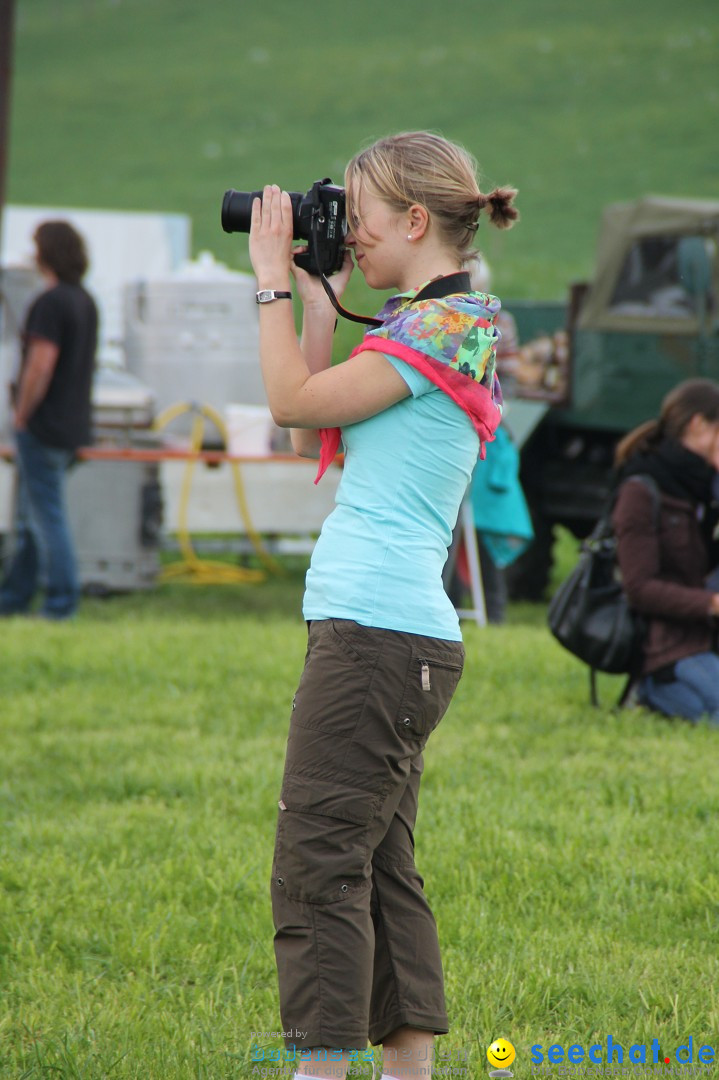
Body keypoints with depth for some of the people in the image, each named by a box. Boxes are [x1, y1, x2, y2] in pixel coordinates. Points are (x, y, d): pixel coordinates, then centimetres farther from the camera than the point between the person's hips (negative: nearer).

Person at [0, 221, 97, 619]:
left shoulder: (51, 303, -18)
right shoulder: (86, 301, 11)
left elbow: (41, 365, -23)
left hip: (43, 424, -9)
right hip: (72, 425, 9)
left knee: (47, 514, -3)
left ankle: (62, 599, -2)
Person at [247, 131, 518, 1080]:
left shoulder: (440, 324, -11)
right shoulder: (440, 325, 18)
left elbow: (296, 404, -14)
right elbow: (313, 439, 20)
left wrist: (274, 279, -4)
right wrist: (318, 298, 17)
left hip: (376, 635, -10)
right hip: (402, 634, 10)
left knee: (319, 862, -10)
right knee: (380, 867, 11)